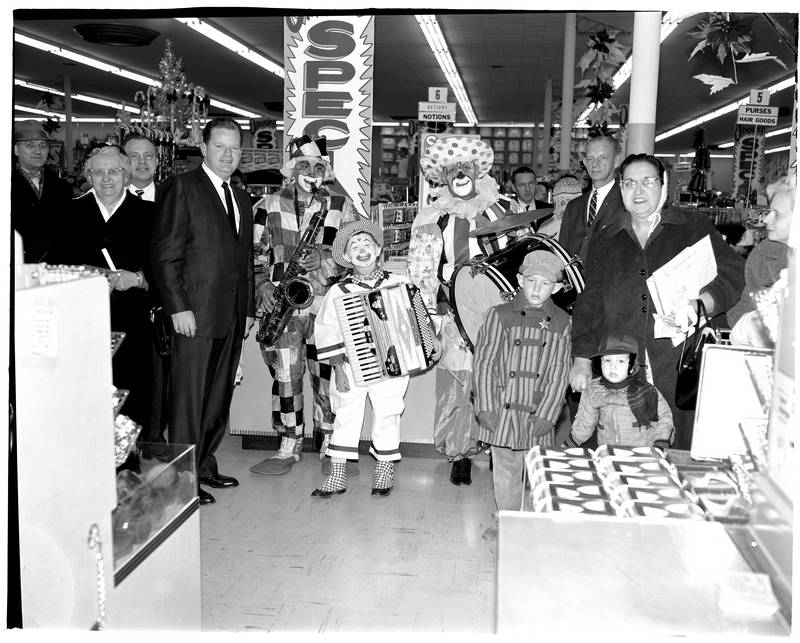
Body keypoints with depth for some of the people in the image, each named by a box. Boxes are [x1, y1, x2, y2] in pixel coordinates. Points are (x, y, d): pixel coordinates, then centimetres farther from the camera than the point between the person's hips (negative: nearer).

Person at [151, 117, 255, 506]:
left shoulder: (241, 200, 19)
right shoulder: (182, 187, -3)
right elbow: (165, 253, -9)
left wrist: (248, 309, 14)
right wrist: (178, 307, -15)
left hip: (232, 317, 7)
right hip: (195, 313, -7)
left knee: (219, 397, 12)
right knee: (190, 398, -1)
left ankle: (205, 466, 23)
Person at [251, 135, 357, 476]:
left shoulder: (341, 206, 9)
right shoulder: (270, 205, 9)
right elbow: (254, 254, 9)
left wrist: (328, 261, -11)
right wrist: (262, 285, -5)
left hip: (326, 305, 0)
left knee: (328, 377, 0)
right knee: (285, 377, 1)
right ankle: (288, 447, 14)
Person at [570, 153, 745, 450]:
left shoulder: (694, 229, 10)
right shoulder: (604, 241, 16)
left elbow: (734, 273, 2)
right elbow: (590, 301, 11)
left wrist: (698, 305, -18)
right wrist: (582, 359, 0)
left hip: (680, 368, -1)